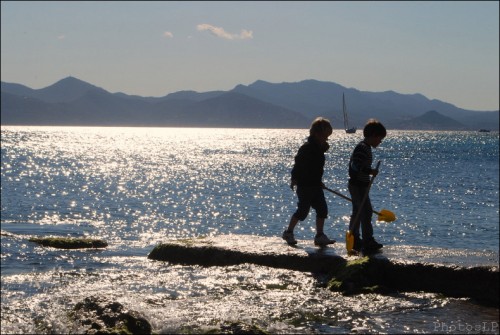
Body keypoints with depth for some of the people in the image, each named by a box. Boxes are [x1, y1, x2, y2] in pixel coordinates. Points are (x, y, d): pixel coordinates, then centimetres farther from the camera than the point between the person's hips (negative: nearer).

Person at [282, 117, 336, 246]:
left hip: (315, 185, 9)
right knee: (303, 210, -2)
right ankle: (288, 232, 13)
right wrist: (295, 179, -22)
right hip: (305, 186, -9)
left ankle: (320, 236, 8)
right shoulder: (307, 148, -17)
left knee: (322, 209, 4)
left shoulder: (319, 148, 12)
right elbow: (298, 163, -19)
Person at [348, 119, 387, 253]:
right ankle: (368, 242, -9)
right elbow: (356, 165, -29)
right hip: (358, 185, -11)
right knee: (366, 212, -10)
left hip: (358, 185, 11)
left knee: (357, 212, 15)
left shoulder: (366, 147, 15)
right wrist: (371, 171, -33)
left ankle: (354, 240, 22)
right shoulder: (362, 148, -18)